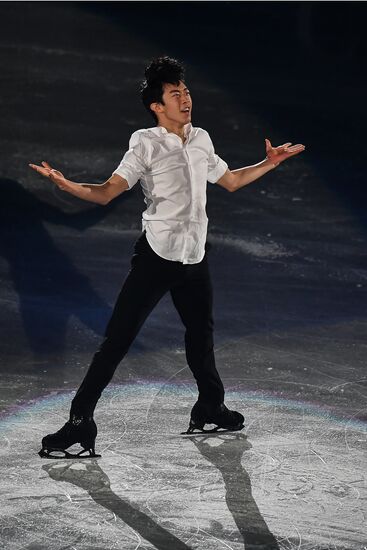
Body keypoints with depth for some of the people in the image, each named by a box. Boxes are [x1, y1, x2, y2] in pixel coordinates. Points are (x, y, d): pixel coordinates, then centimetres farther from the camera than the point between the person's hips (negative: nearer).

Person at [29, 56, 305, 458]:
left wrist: (271, 163, 25)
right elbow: (107, 192, -14)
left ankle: (209, 408, 40)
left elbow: (230, 181, 26)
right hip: (156, 255, -6)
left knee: (201, 333, 21)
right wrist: (65, 184, -30)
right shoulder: (146, 144, -7)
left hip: (195, 258, 6)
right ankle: (80, 420, -6)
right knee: (117, 338, -9)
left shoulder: (201, 139, 10)